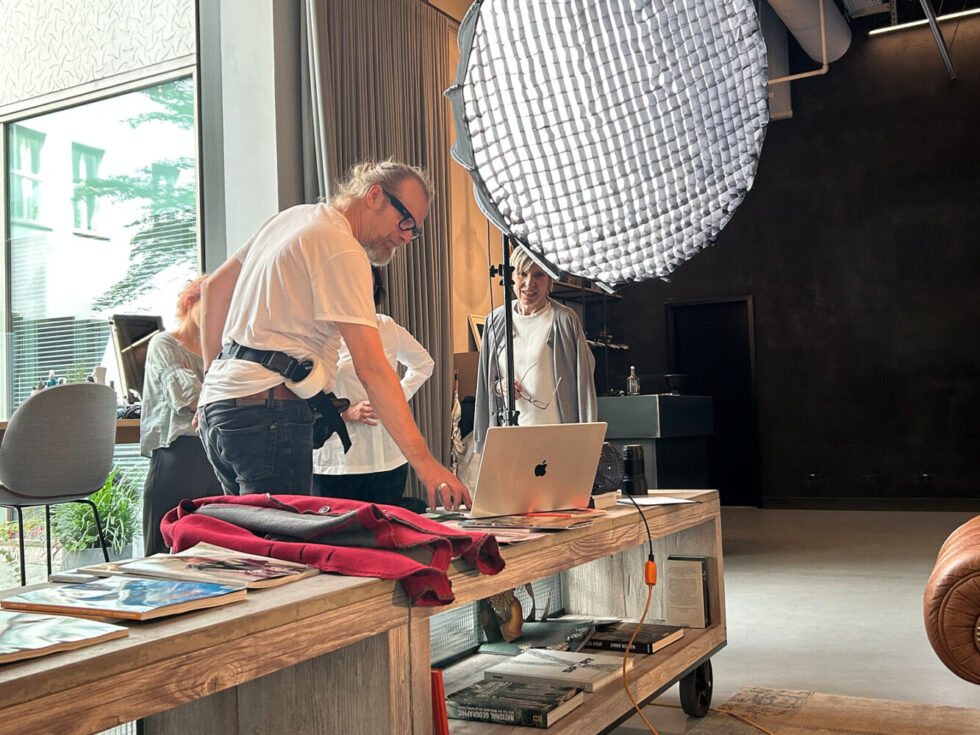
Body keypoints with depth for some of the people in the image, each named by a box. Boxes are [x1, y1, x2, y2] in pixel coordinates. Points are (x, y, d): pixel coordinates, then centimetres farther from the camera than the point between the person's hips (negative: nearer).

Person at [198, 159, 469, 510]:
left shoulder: (293, 216, 17)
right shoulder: (342, 250, -12)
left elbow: (215, 288, 23)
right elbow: (371, 368, -21)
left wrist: (215, 379, 24)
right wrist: (424, 463, -23)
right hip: (268, 410, -10)